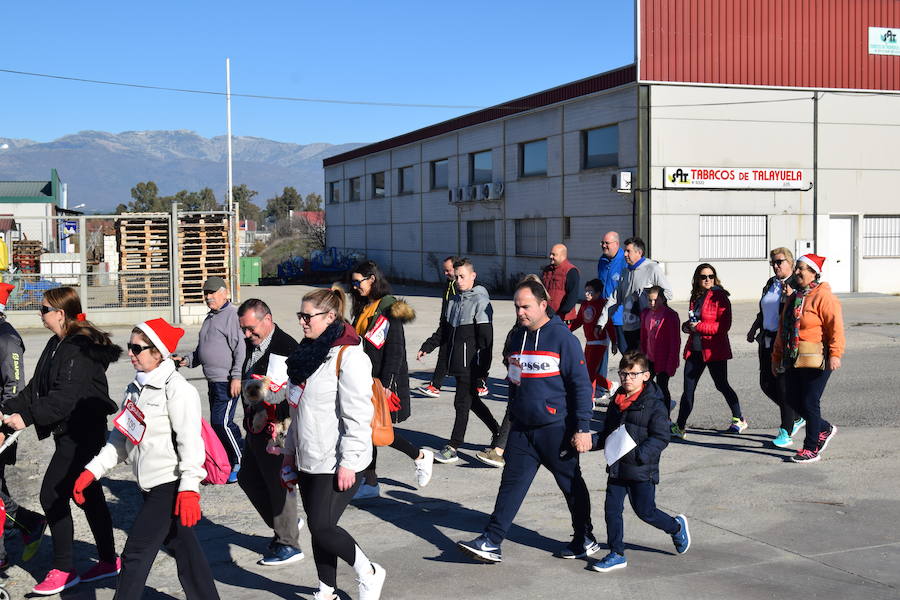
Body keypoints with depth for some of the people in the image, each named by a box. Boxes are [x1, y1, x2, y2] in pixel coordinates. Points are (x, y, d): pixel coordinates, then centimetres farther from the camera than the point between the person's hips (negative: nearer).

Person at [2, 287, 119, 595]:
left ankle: (64, 570, 1)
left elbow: (64, 396, -27)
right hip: (70, 432, 10)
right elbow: (37, 387, 12)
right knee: (88, 495, 15)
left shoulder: (81, 349, -19)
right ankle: (108, 561, 26)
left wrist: (27, 416, -30)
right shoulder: (58, 344, 12)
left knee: (52, 495, -8)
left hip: (82, 434, -10)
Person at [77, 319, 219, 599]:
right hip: (152, 486, 8)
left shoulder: (177, 389, -14)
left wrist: (189, 488, -27)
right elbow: (120, 439, 16)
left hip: (171, 485, -8)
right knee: (183, 549, 13)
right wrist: (92, 471, 8)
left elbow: (190, 441, -20)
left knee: (136, 552, -6)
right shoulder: (135, 389, 13)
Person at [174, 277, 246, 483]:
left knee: (221, 422, -12)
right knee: (218, 423, 12)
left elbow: (241, 348, -18)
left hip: (228, 382, -10)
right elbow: (203, 350, 29)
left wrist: (236, 376, -22)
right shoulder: (210, 317, 19)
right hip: (213, 381, 10)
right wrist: (188, 360, 13)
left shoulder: (233, 315, -12)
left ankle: (241, 462, 0)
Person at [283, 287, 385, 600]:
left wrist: (348, 463, -22)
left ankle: (369, 573, 13)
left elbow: (358, 416, -21)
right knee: (317, 527, 13)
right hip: (309, 459, 9)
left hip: (336, 463, -9)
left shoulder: (348, 357, -17)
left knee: (322, 526, -9)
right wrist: (290, 450, 20)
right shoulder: (307, 352, 11)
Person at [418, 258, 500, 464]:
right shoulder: (454, 300, 14)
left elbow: (486, 337, -14)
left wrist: (483, 368, -17)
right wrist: (427, 347, 14)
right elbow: (445, 330, 23)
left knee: (462, 403, -4)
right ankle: (498, 431, 33)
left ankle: (453, 448, 0)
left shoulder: (480, 301, -11)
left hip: (470, 363, -8)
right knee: (472, 400, 17)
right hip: (457, 361, 8)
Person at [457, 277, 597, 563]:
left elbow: (581, 385, -13)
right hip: (522, 429, 6)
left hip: (556, 428, -6)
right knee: (512, 483, 1)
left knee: (571, 484, 9)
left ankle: (585, 540, 25)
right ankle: (491, 542, 0)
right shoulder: (518, 338, 10)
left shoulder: (562, 337, -11)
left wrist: (582, 428, -16)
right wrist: (512, 419, 22)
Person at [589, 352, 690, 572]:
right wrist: (593, 441, 0)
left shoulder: (654, 405, -12)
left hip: (642, 470, -6)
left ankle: (677, 527, 32)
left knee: (645, 511, 4)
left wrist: (641, 454, -29)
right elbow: (607, 433, 19)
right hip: (616, 468, 6)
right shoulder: (616, 402, 10)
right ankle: (616, 554, 16)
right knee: (612, 510, 4)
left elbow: (661, 438, -16)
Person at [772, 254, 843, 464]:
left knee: (809, 403, -2)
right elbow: (783, 330, 21)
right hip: (793, 361, 8)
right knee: (795, 401, 11)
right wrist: (777, 357, 22)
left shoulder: (823, 297, -11)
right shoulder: (793, 298, 16)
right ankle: (825, 429, 33)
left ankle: (811, 449, 9)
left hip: (816, 361, -8)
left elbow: (836, 327, -18)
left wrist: (835, 354, -27)